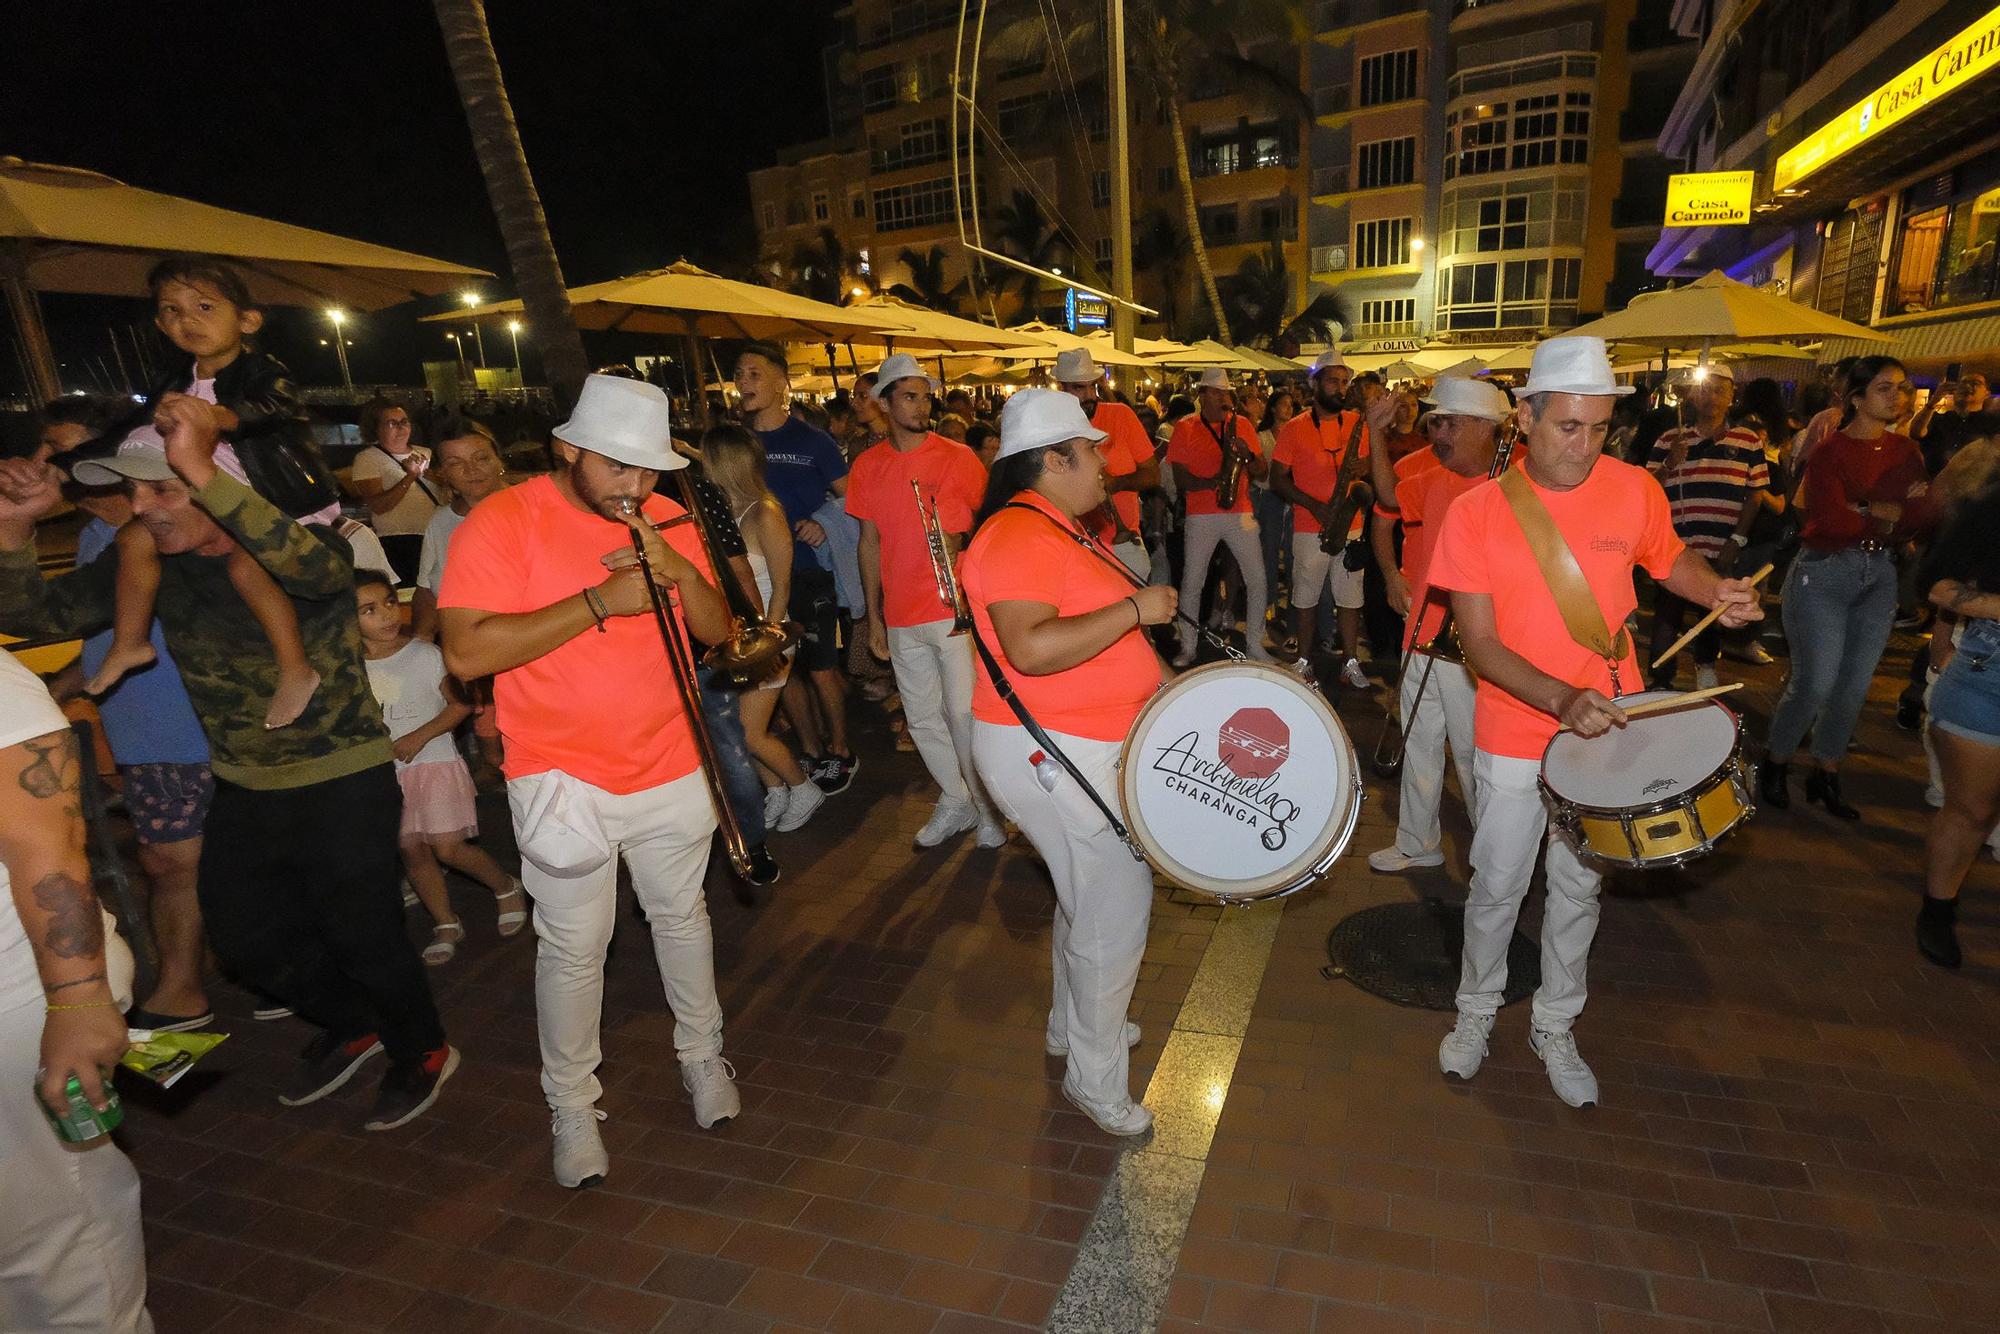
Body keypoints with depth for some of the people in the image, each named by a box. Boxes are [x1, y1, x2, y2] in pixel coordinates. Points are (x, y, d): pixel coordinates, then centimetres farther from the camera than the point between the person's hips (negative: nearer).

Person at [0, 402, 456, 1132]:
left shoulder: (296, 550, -20)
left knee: (360, 935, 4)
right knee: (246, 937, 19)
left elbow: (320, 568, -44)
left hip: (341, 782, -7)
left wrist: (203, 473, -47)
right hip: (242, 789, 7)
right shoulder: (150, 564, -2)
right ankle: (353, 1026, 44)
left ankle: (422, 1052, 31)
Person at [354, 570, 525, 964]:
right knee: (410, 849, 6)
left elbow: (460, 705, -6)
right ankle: (445, 923, 21)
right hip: (387, 773, 4)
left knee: (448, 847, -10)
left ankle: (506, 888, 15)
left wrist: (419, 737, -15)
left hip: (434, 763, -4)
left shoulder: (425, 654, -8)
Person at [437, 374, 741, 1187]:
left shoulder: (665, 519, 2)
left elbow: (717, 632, 2)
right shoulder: (502, 522, -11)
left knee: (682, 918, 18)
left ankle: (701, 1052, 39)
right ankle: (571, 1104, 29)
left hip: (671, 770, 4)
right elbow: (467, 652, -21)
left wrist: (679, 571, -19)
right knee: (573, 950, 8)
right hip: (563, 777, -3)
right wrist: (601, 602, -26)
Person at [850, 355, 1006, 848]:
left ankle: (987, 806, 18)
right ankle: (955, 799, 31)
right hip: (902, 617, 4)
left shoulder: (958, 457, -3)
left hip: (956, 608, -3)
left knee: (964, 713, -1)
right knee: (922, 717, 12)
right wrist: (874, 617, 10)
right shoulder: (867, 466, 6)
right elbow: (870, 542, 10)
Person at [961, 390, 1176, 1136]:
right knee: (1116, 909, 0)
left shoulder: (1064, 529, 13)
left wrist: (1162, 680, 15)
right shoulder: (1018, 535, -21)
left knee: (1086, 895, 23)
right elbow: (1030, 649, -34)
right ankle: (1096, 1080, 20)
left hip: (1092, 746, 11)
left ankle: (1072, 1024, 45)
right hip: (1054, 755, -11)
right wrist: (1135, 608, -26)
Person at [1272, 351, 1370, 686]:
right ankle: (1304, 661, 19)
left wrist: (1363, 485, -8)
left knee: (1351, 598, 4)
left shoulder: (1357, 424, 8)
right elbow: (1278, 478, -2)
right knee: (1306, 598, 6)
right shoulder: (1295, 428, -1)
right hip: (1309, 528, -2)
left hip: (1351, 525, 2)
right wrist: (1314, 505, -14)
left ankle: (1351, 662, 14)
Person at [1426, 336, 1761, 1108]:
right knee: (1497, 887, 10)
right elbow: (1479, 642, -15)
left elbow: (1670, 558, 14)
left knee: (1578, 888, 17)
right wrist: (1559, 698, -28)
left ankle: (1555, 1026, 38)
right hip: (1514, 735, -2)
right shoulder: (1477, 511, -13)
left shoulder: (1634, 489, -6)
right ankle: (1476, 1012, 36)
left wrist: (1716, 592, -8)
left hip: (1603, 729, 2)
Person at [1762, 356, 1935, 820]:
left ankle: (1825, 775, 22)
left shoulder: (1906, 451, 9)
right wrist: (1894, 513, -5)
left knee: (1855, 686, 8)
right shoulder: (1829, 451, -8)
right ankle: (1775, 764, 13)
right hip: (1824, 573, -6)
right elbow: (1832, 520, -19)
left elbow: (1922, 517, 0)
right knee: (1815, 683, -7)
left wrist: (1867, 511, -15)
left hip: (1880, 575, 6)